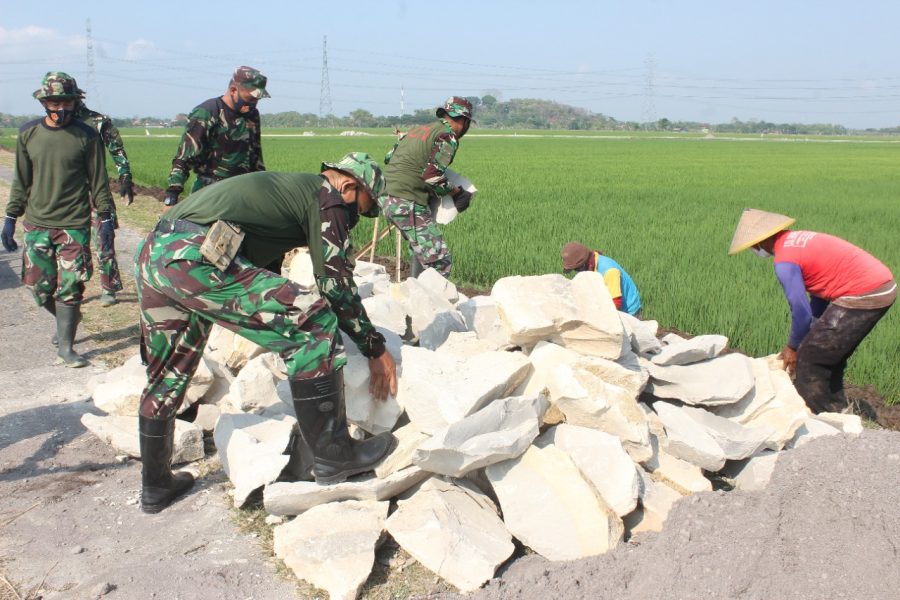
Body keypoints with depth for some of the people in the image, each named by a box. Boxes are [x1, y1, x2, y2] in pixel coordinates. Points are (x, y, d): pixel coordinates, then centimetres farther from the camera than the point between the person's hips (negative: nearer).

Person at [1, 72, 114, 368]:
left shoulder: (87, 136, -3)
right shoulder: (28, 133, 5)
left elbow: (98, 181, 2)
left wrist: (106, 218, -2)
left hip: (74, 224, -3)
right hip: (37, 223, 3)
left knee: (70, 288, -3)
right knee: (40, 287, 6)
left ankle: (65, 346, 9)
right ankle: (67, 321, 34)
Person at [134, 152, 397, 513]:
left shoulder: (288, 186, 32)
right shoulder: (327, 198, 7)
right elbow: (338, 287, 3)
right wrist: (376, 350, 14)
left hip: (150, 254, 10)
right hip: (195, 260, -10)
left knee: (167, 377, 24)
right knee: (315, 328, -5)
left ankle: (155, 485, 40)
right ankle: (331, 456, 3)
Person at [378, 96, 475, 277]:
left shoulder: (418, 128, 18)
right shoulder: (448, 137, -6)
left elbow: (389, 157, 18)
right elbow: (433, 177, -16)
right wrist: (456, 192, -2)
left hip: (385, 196, 9)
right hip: (408, 203, -9)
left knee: (419, 248, 26)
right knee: (440, 262, -8)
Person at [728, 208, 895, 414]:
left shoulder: (785, 261, -14)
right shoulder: (798, 239, 14)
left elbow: (801, 310, -11)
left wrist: (793, 347, 5)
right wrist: (813, 335, 19)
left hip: (863, 296, -9)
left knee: (809, 358, -1)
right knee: (831, 357, 21)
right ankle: (836, 410, 31)